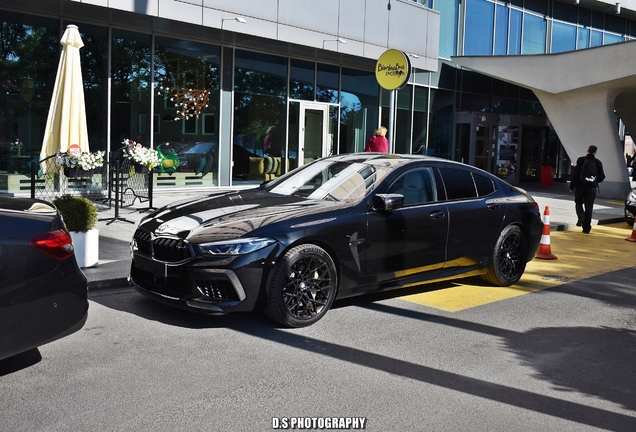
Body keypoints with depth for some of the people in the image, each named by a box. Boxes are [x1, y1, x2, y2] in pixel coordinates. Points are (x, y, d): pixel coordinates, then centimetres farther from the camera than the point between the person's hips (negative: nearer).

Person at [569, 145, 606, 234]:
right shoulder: (598, 162, 0)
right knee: (588, 207, 6)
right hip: (592, 188, 1)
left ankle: (581, 216, -9)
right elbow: (602, 177, 2)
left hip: (580, 186, -1)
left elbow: (575, 174, -8)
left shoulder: (581, 160, -5)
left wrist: (572, 186, -1)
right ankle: (586, 228, 6)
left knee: (578, 203, 18)